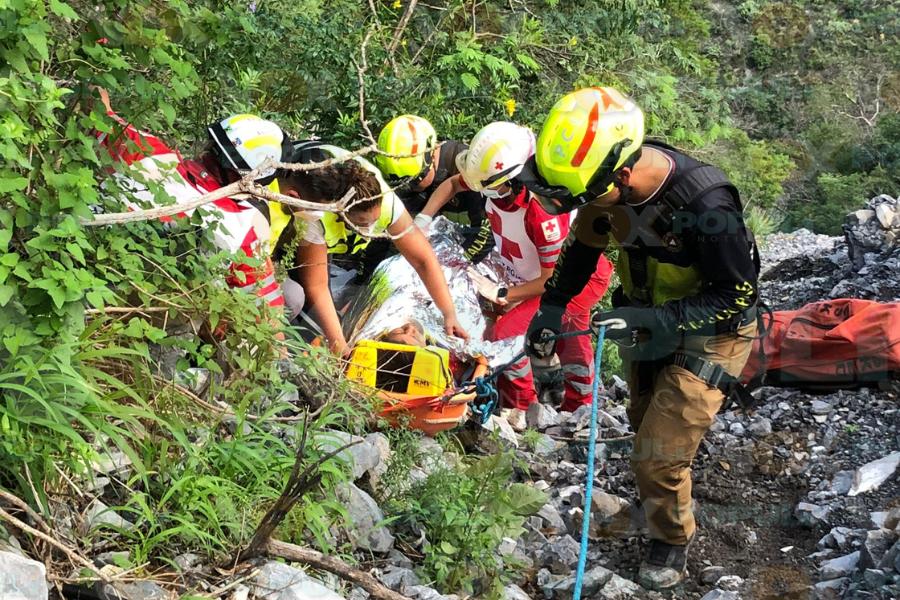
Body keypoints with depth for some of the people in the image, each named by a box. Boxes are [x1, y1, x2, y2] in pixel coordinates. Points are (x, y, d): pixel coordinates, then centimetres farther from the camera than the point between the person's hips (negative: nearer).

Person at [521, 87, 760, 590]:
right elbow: (584, 243, 2)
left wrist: (665, 321, -37)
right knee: (647, 425, 26)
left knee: (658, 458, -7)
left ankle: (673, 541, 22)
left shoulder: (705, 204, -40)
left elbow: (737, 293, -27)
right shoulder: (610, 187, -19)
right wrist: (552, 307, -2)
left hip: (709, 333, -6)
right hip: (650, 322, 7)